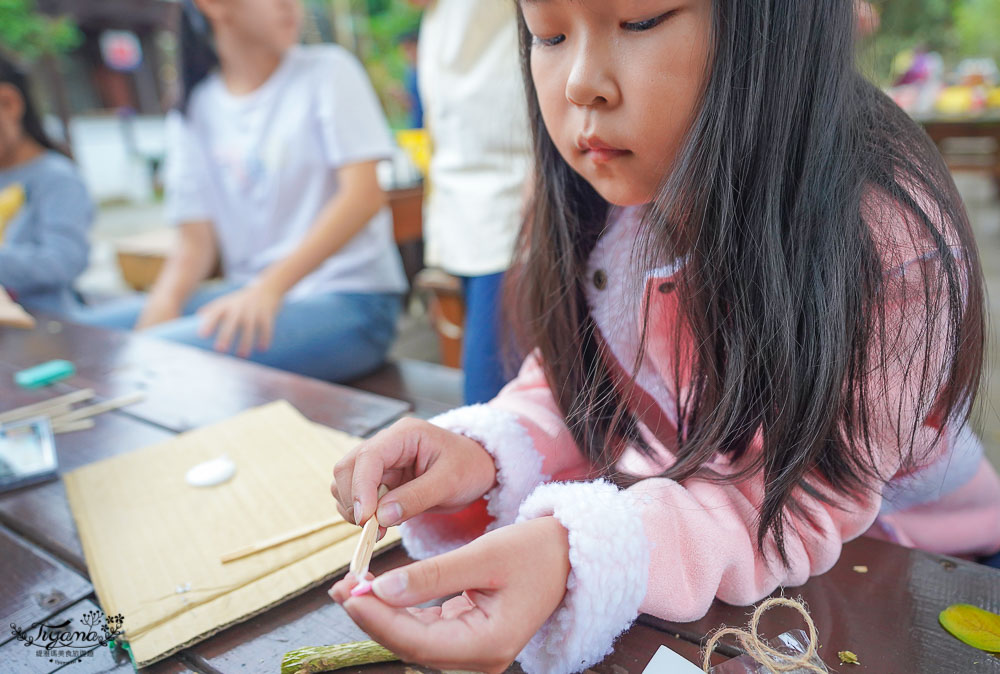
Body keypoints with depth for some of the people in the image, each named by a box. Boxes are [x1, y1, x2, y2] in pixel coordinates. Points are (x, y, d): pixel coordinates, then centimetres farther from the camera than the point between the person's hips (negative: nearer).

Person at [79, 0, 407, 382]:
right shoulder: (193, 111, 11)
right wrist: (164, 302, -15)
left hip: (349, 300, -4)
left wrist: (270, 288, -24)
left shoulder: (328, 71, 0)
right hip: (251, 294, 5)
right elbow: (197, 242, 7)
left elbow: (364, 194, -13)